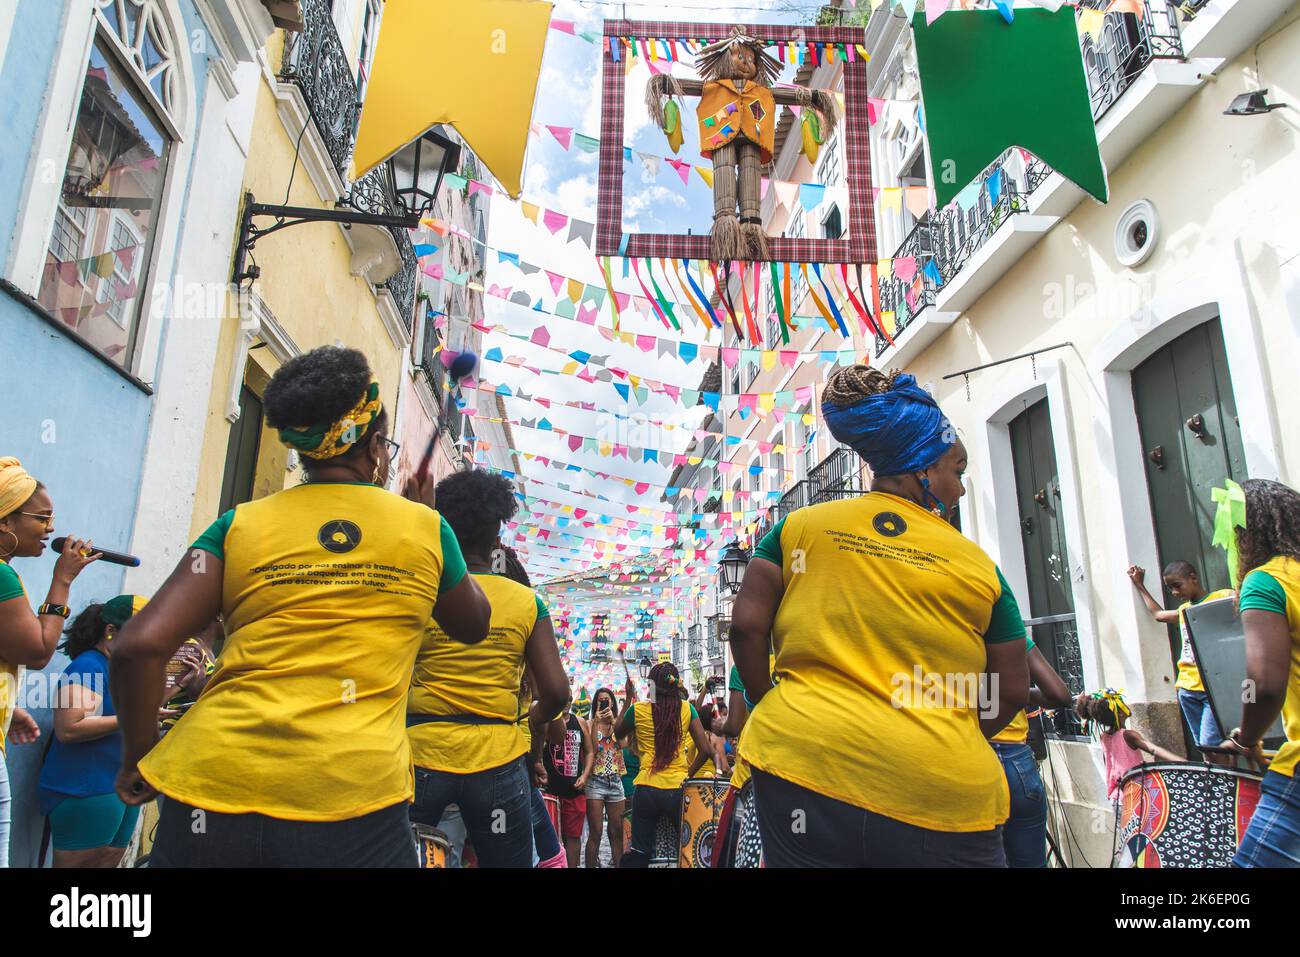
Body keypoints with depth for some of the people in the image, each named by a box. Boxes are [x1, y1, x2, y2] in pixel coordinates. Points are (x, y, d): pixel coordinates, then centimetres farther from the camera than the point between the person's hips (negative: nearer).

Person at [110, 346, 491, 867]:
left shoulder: (240, 524, 6)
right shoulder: (425, 529, 5)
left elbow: (140, 645, -3)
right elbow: (474, 625, 22)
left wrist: (140, 757, 13)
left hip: (214, 786, 2)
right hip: (353, 800, -1)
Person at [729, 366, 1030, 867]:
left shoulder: (801, 525, 4)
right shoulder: (975, 564, 4)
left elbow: (746, 626, -1)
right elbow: (1012, 690, 9)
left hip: (803, 764, 0)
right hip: (942, 794, 0)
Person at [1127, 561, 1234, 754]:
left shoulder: (1223, 597, -2)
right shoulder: (1183, 610, 19)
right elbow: (1157, 613, 37)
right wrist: (1139, 585, 42)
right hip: (1188, 688, 7)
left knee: (1210, 744, -14)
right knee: (1201, 745, 8)